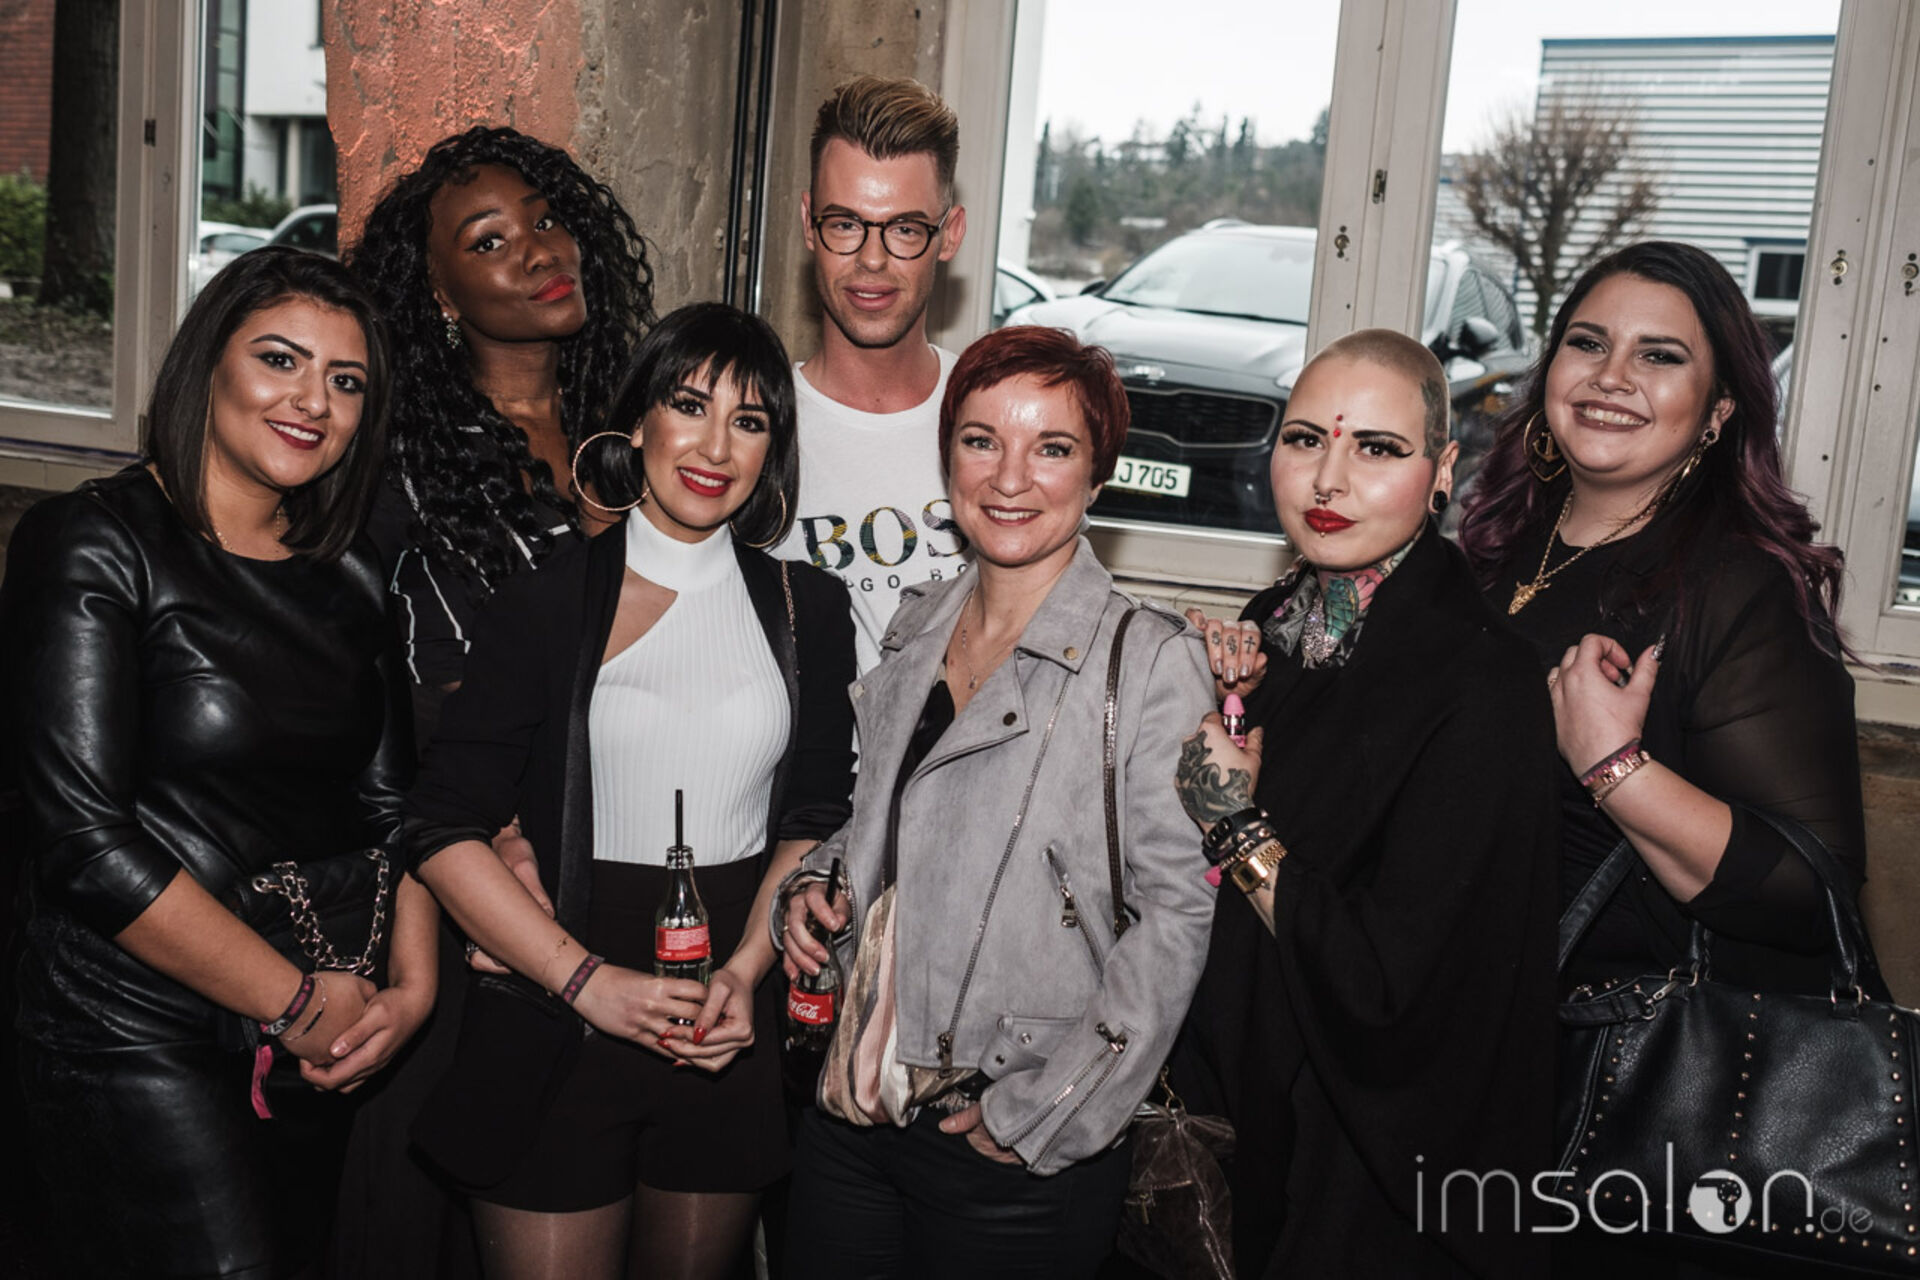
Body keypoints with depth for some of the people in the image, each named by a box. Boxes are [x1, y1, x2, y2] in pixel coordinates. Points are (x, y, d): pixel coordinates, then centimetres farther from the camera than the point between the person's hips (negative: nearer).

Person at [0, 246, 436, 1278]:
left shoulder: (348, 577, 9)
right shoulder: (92, 545, -10)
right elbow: (86, 839, -17)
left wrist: (411, 984, -5)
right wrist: (298, 1001, -14)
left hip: (321, 1040, 6)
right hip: (136, 1034, -6)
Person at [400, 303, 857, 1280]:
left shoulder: (807, 610, 4)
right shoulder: (548, 602, -5)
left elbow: (816, 823, 6)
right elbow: (444, 830, -8)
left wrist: (747, 970, -9)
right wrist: (589, 981, -15)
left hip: (732, 1037, 3)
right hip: (556, 1032, -2)